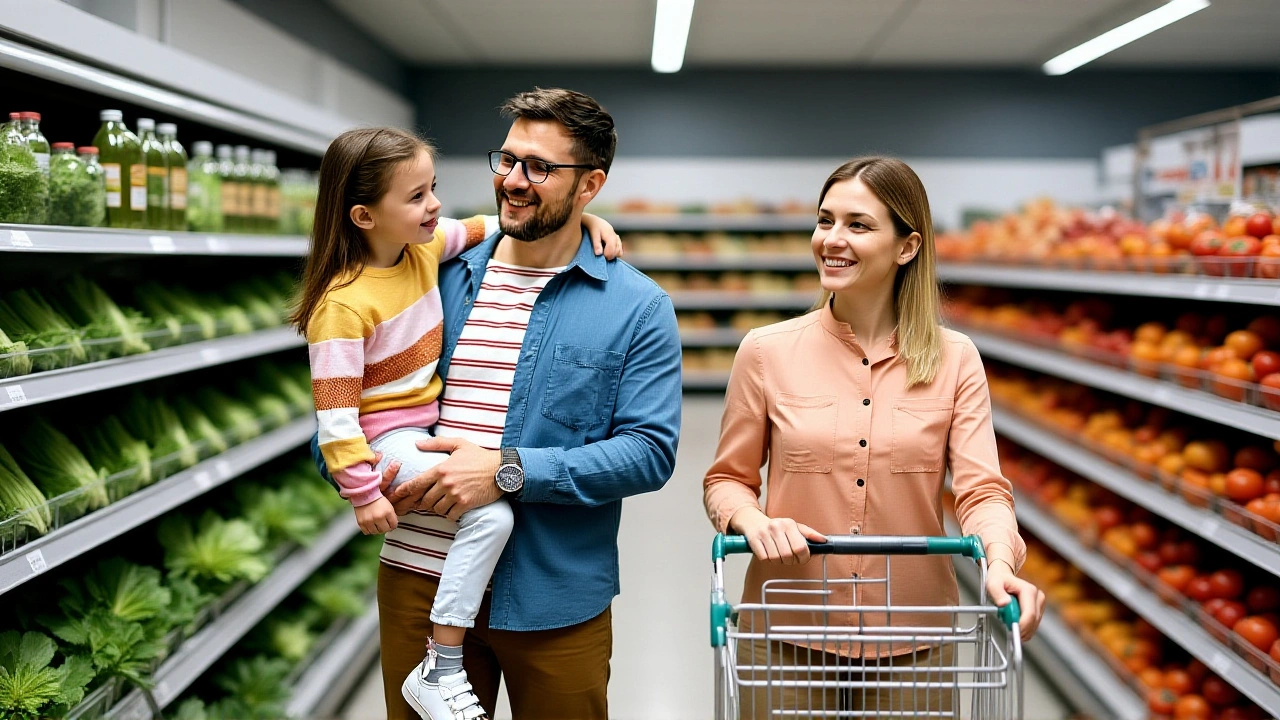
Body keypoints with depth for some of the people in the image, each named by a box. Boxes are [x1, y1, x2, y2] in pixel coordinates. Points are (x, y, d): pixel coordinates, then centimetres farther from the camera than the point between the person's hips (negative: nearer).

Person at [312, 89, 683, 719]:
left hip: (553, 601, -2)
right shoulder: (442, 277, 7)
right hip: (416, 580, 3)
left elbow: (650, 451, -12)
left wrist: (509, 471, -21)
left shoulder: (637, 307, -4)